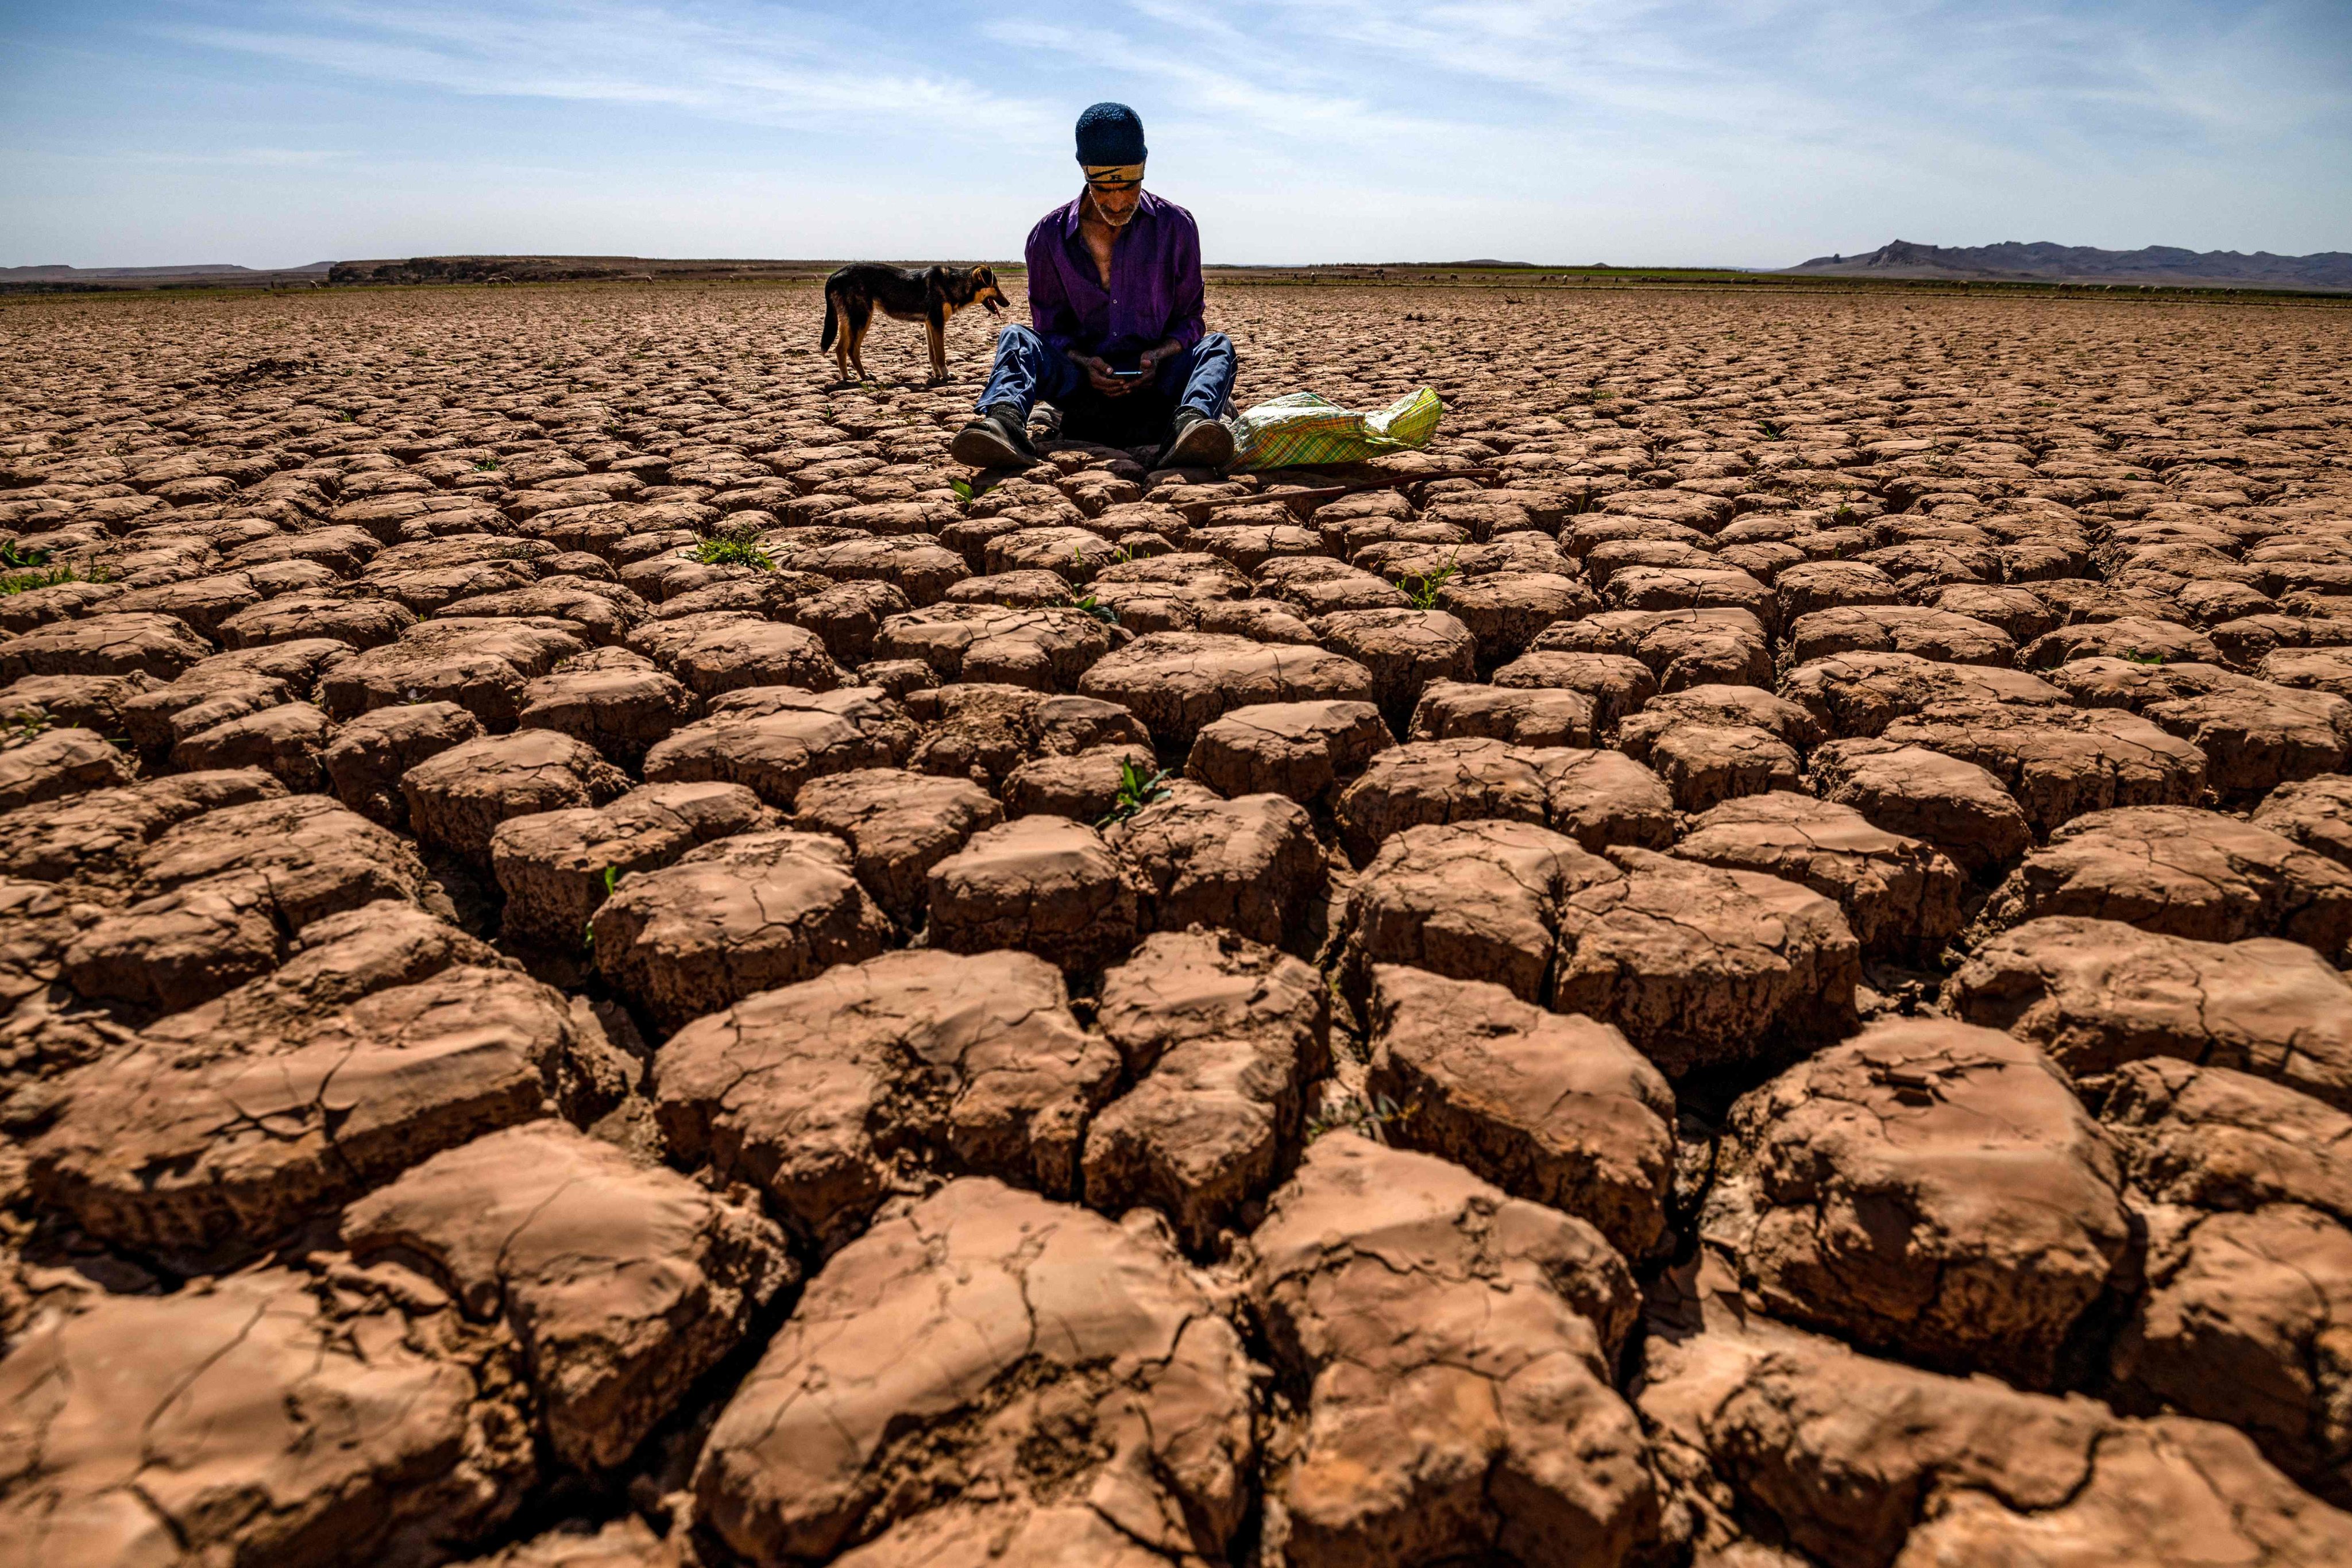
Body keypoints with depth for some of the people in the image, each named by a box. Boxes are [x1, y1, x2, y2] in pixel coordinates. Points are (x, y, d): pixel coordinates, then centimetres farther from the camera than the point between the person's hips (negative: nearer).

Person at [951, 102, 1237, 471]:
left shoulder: (1175, 226, 3)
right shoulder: (1049, 236, 3)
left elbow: (1189, 321, 7)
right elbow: (1049, 329, 6)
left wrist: (1158, 356, -16)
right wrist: (1084, 363, -17)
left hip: (1155, 384, 0)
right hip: (1082, 383, 0)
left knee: (1217, 346, -27)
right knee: (1017, 338, -23)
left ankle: (1189, 424, -59)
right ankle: (1004, 419, -55)